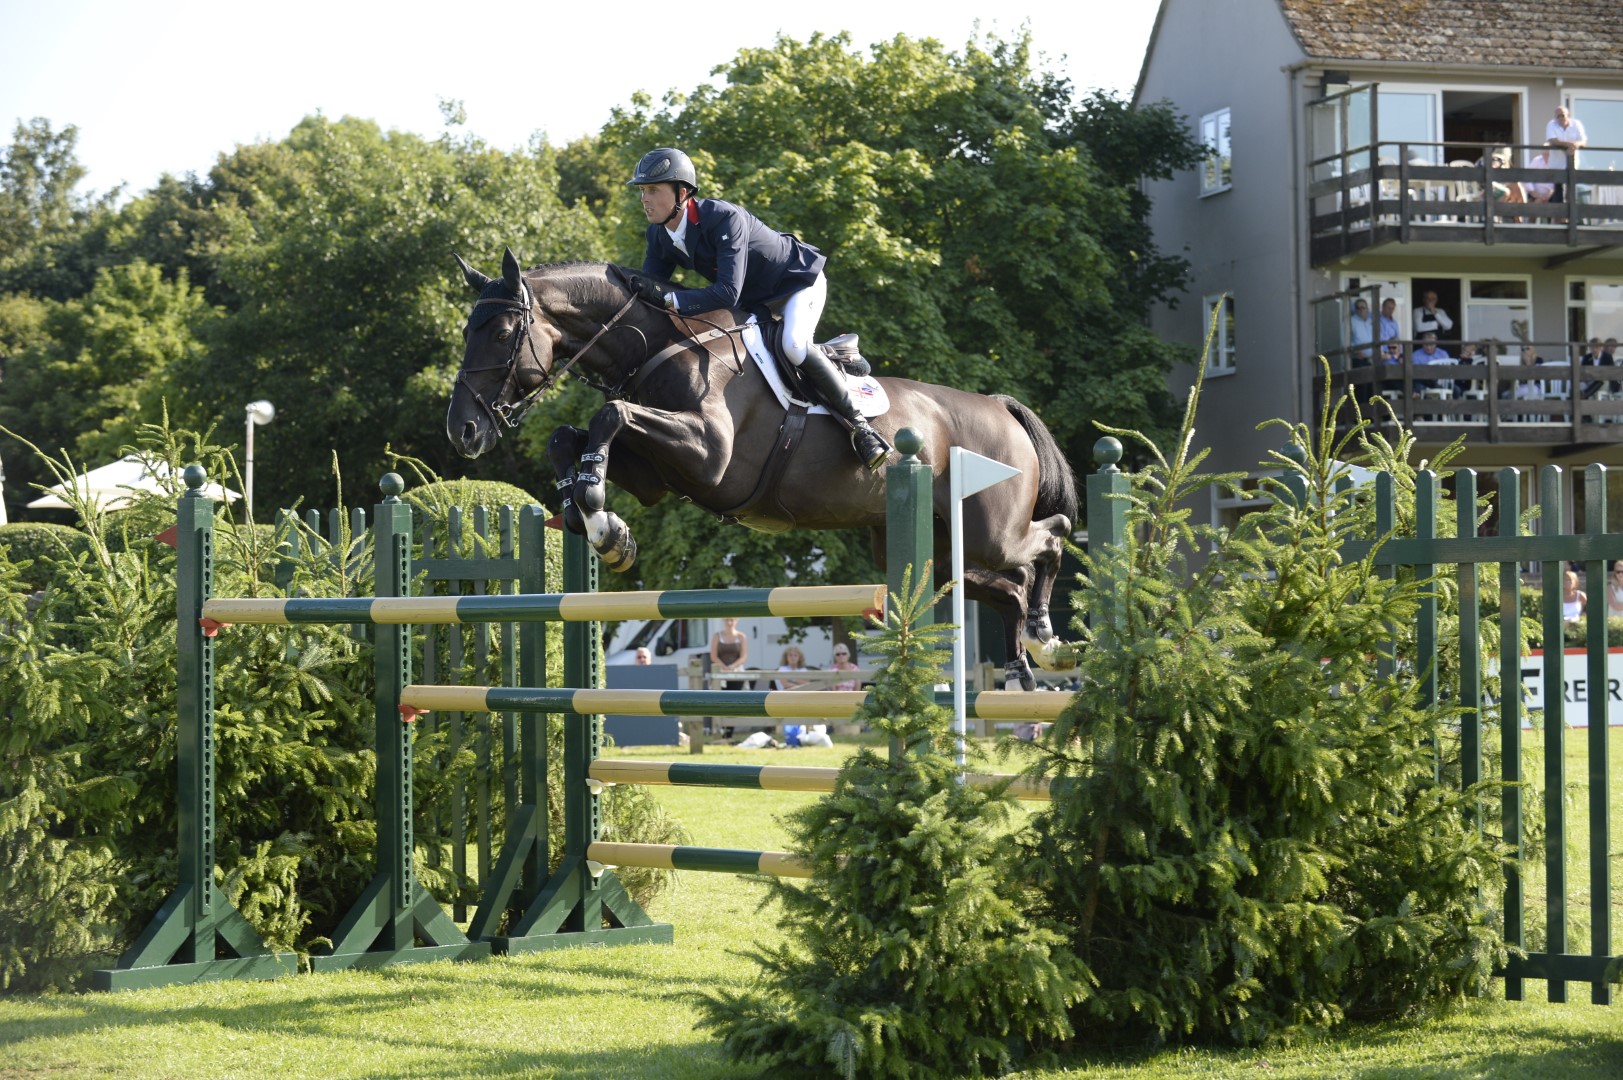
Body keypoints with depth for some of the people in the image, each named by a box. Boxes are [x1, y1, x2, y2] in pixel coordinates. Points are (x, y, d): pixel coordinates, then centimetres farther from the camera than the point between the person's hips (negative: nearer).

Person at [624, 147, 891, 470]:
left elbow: (728, 292, -43)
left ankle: (858, 424, -19)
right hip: (753, 300, 8)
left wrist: (668, 299, -50)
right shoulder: (659, 236, -12)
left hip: (798, 280, -8)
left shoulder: (724, 218, -37)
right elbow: (647, 291, -11)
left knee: (794, 347, -32)